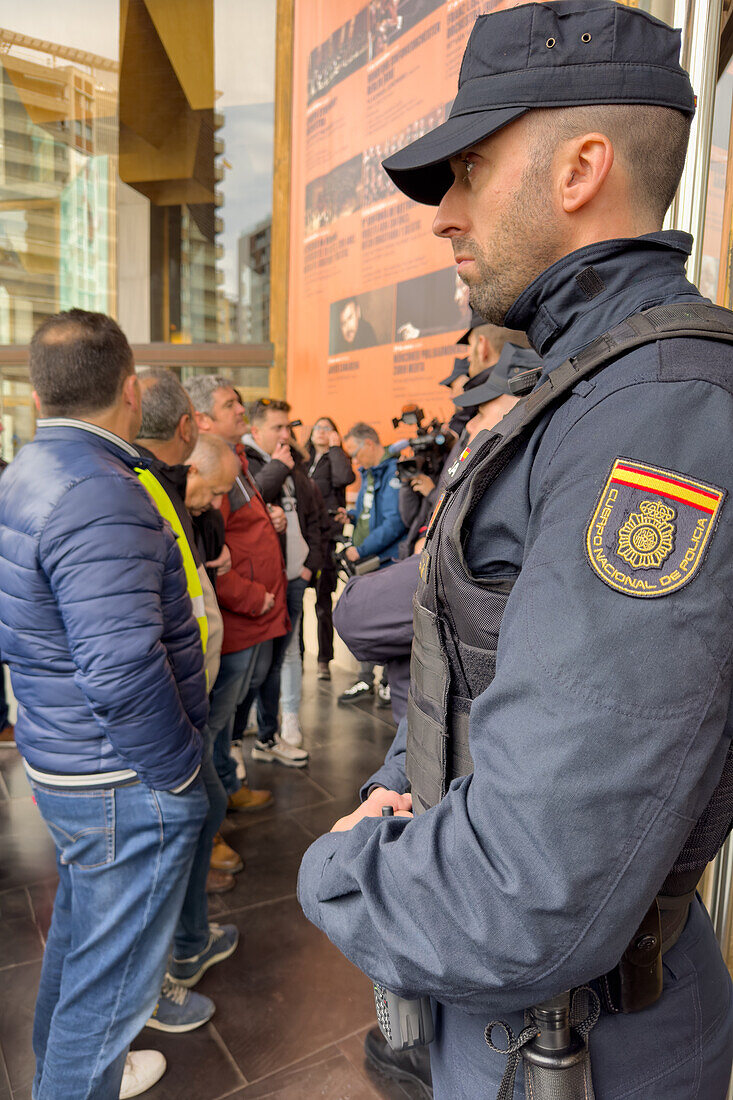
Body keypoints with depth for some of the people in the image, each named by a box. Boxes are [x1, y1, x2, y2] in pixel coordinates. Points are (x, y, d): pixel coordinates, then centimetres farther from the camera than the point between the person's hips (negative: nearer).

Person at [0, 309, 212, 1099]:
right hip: (125, 784, -10)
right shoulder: (98, 494, -25)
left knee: (77, 932, 28)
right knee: (112, 976, 10)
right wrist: (177, 774, -17)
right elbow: (123, 671, -31)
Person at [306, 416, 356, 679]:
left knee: (323, 598, 0)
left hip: (325, 534, -4)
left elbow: (345, 477, -15)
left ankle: (324, 660, 7)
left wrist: (335, 447, -5)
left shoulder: (335, 459, 8)